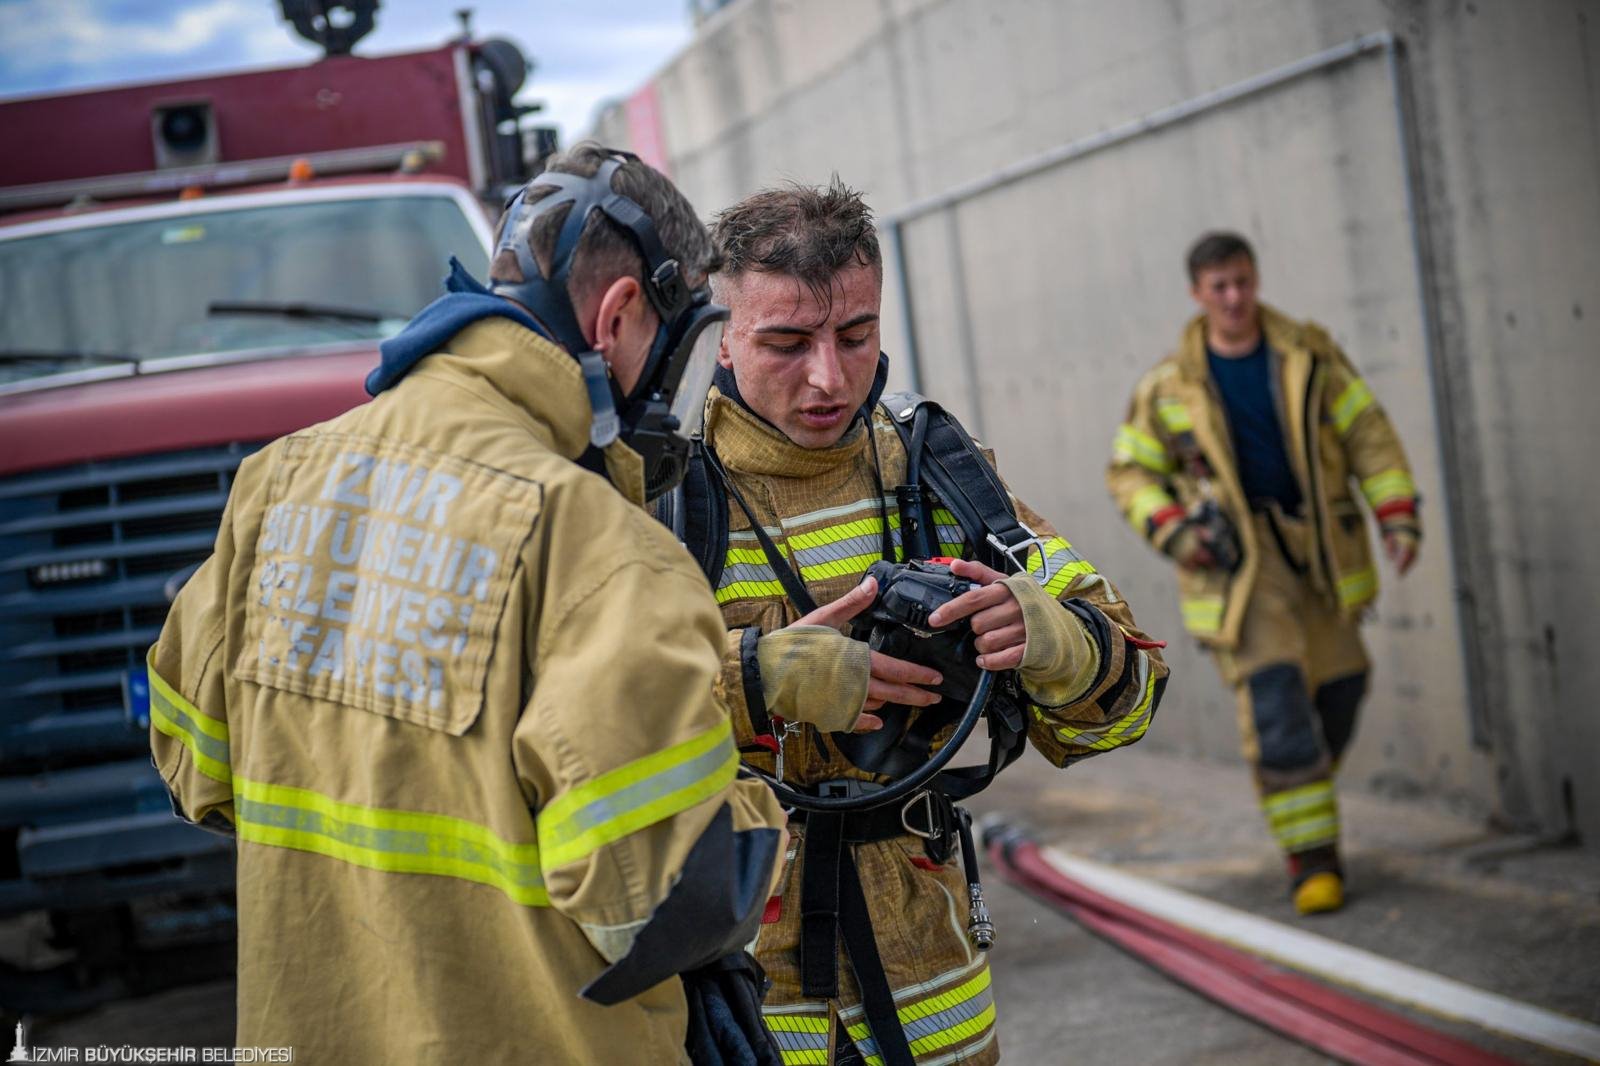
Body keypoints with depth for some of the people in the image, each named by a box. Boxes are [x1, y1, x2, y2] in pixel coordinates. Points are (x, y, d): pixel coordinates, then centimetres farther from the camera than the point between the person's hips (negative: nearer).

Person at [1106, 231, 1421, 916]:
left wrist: (1398, 516, -6)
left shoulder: (1309, 357, 3)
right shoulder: (1169, 386, 0)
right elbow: (1130, 472, 6)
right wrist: (1172, 530, -11)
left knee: (1339, 683, 9)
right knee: (1273, 694, -13)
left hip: (1317, 545, 3)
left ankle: (1302, 789, 36)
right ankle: (1311, 855, -10)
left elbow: (1368, 435, 4)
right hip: (1235, 556, -3)